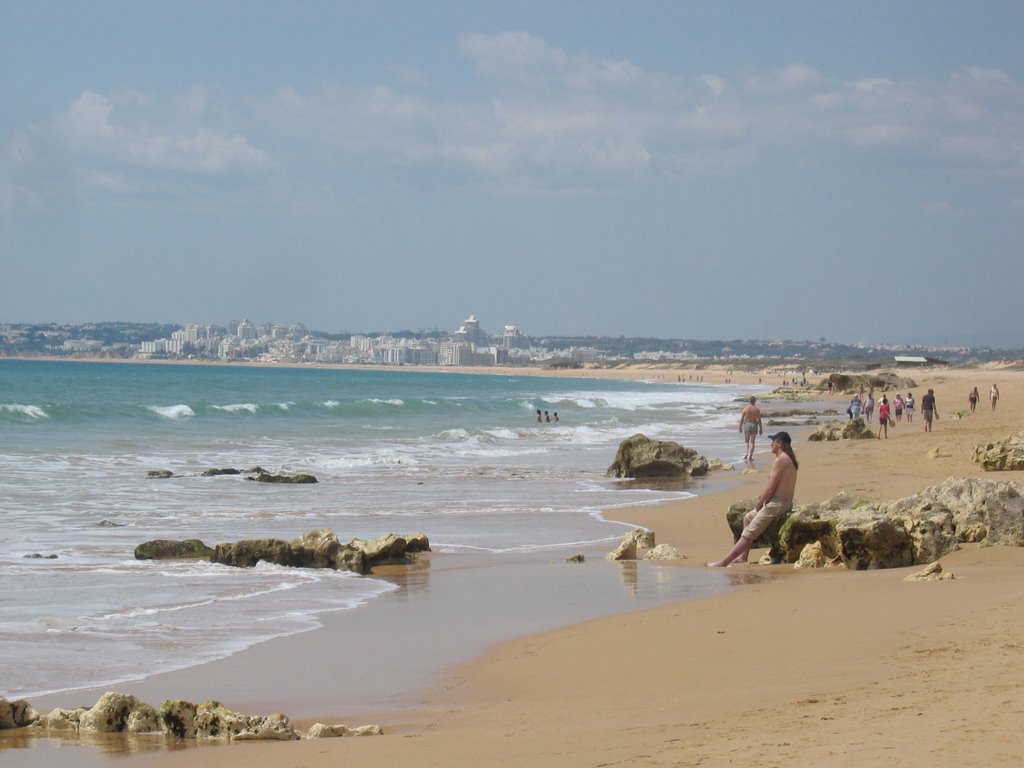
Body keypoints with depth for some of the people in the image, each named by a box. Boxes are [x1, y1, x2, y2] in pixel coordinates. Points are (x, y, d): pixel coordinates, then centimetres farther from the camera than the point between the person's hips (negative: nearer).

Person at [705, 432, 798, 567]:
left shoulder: (779, 461, -18)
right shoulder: (789, 459, 13)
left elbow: (770, 490, -20)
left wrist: (759, 502, -4)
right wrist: (762, 499, 8)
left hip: (776, 504, -10)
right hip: (785, 502, 10)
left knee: (748, 535, -8)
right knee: (748, 518, 26)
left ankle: (723, 563, -8)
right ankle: (743, 557, 25)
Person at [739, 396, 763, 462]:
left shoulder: (745, 408, -5)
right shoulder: (757, 409, -5)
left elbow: (741, 419, -5)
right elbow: (759, 420, -5)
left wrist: (740, 427, 3)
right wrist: (760, 429, 4)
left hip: (747, 424, 0)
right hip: (754, 425, 0)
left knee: (746, 441, 15)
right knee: (752, 442, 6)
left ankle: (746, 453, -6)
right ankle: (750, 457, 3)